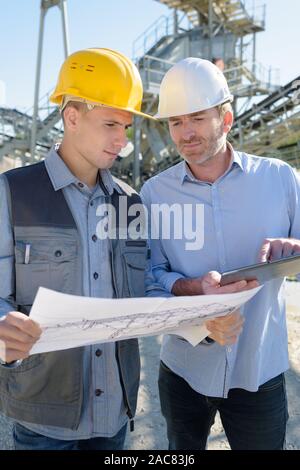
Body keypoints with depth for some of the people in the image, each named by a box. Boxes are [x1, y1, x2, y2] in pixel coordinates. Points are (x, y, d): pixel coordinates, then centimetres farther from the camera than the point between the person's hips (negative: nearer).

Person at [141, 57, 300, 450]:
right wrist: (194, 287, -27)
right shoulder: (155, 193, -6)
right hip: (183, 370, 1)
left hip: (261, 372, 0)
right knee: (183, 447, 24)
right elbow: (149, 277, -6)